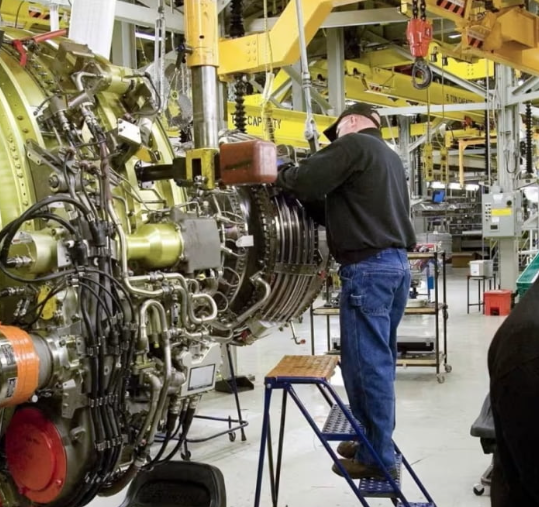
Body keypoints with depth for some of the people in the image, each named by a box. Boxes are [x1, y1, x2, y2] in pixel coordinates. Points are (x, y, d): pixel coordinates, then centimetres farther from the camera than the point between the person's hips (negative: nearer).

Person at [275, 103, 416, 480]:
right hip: (397, 263, 10)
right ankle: (376, 441, 23)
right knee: (379, 360, 14)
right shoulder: (391, 156, 23)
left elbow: (306, 181, -12)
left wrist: (281, 176, 7)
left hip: (368, 267, -9)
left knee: (366, 362, -5)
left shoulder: (354, 144, -4)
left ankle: (378, 457, 1)